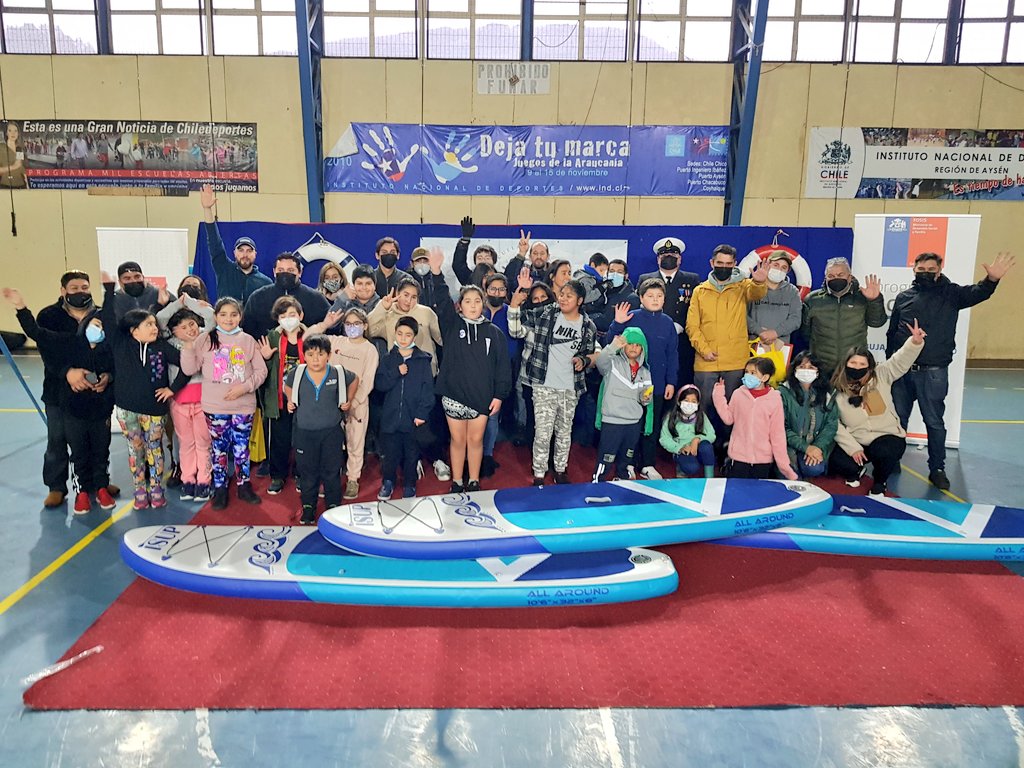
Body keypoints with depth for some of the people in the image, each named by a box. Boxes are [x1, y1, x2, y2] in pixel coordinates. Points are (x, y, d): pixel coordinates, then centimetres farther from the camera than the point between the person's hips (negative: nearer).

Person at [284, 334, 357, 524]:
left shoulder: (338, 373, -8)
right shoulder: (296, 373, -6)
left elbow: (354, 380, 14)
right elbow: (287, 387, 17)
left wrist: (348, 401, 8)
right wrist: (290, 401, 2)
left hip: (331, 432, 0)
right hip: (304, 432, 1)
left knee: (332, 471, 8)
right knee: (308, 472, 11)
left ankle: (334, 506, 23)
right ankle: (308, 507, 26)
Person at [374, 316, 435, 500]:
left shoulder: (423, 360, -2)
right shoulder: (388, 359, 6)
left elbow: (428, 389, -5)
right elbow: (379, 384, -1)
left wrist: (422, 413, -13)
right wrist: (396, 373, -16)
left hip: (413, 418, -1)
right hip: (391, 416, 2)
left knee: (412, 454, 10)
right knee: (391, 453, 9)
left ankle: (409, 485, 28)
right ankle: (388, 482, 29)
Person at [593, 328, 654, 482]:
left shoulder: (645, 372, 12)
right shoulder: (613, 362, -6)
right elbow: (600, 362, -29)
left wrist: (645, 398, -5)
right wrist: (613, 347, -46)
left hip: (634, 423, 6)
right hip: (612, 421, -6)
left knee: (626, 459, 21)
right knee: (606, 460, -4)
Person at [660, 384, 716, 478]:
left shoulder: (701, 416, 0)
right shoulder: (672, 417, -3)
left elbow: (711, 435, -5)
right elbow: (664, 439, -5)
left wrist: (697, 439, -23)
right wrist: (680, 448, -19)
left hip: (698, 450, 2)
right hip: (682, 452, -2)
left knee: (706, 446, -33)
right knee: (692, 468, -34)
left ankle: (709, 479, -14)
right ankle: (681, 470, 4)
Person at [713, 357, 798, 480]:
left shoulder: (774, 400, -8)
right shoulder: (738, 394, -3)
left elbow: (778, 434, -6)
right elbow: (728, 419, 5)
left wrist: (784, 464, -6)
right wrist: (719, 395, 0)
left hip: (763, 459, 0)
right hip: (738, 456, 1)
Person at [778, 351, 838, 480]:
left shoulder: (826, 393, 6)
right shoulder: (784, 392, -6)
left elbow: (832, 424, 1)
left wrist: (818, 446, -15)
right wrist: (805, 447, -18)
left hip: (816, 446, 2)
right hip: (790, 445, -2)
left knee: (814, 469, -27)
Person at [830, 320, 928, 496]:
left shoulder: (880, 376, -2)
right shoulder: (836, 391, -6)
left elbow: (900, 361, -14)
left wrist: (916, 342, -34)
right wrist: (853, 448, -15)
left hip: (886, 437, 0)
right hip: (854, 442, 0)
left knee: (884, 452, -36)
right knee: (837, 463, -27)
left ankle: (879, 482, 3)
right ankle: (855, 470, 16)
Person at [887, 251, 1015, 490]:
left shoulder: (951, 293, 2)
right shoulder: (904, 297, 8)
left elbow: (976, 293, -18)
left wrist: (991, 280, -40)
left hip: (934, 373, -2)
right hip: (902, 370, 2)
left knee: (935, 422, 4)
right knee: (898, 419, 12)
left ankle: (937, 469, 16)